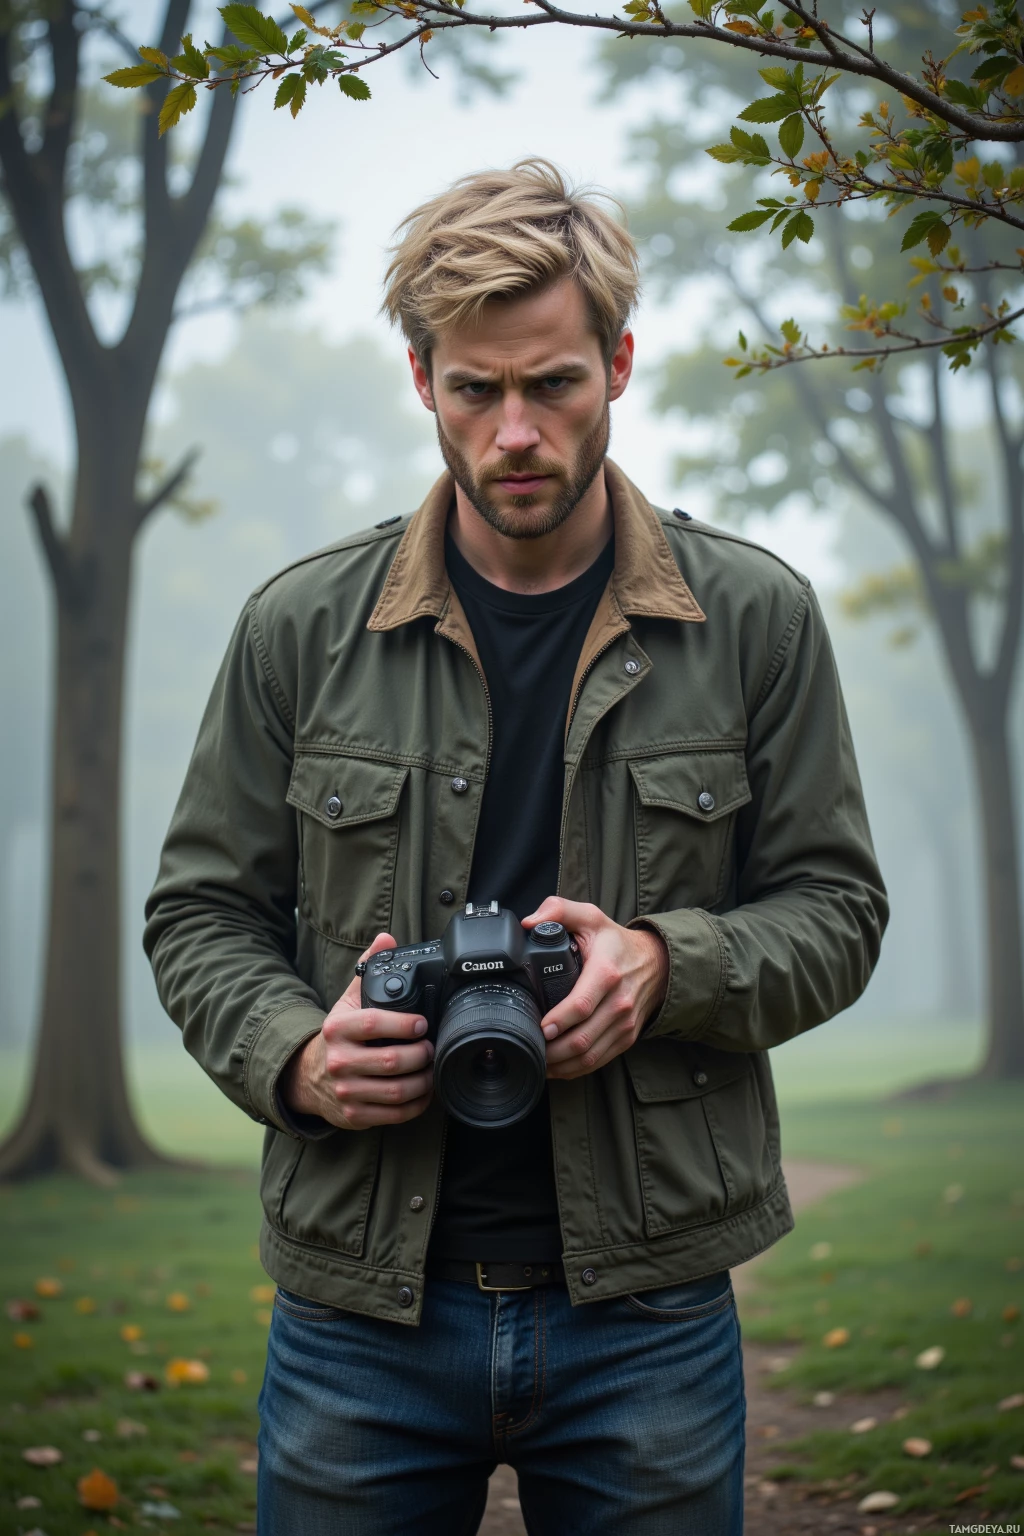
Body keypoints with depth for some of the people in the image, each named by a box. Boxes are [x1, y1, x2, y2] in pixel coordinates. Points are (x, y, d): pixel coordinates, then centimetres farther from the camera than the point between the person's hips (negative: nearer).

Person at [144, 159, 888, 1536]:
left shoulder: (755, 619, 0)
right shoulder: (303, 629, 1)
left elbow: (833, 906, 4)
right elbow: (202, 913, 7)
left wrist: (669, 965, -16)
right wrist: (293, 1052, -13)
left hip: (646, 1309, 0)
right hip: (360, 1305, 1)